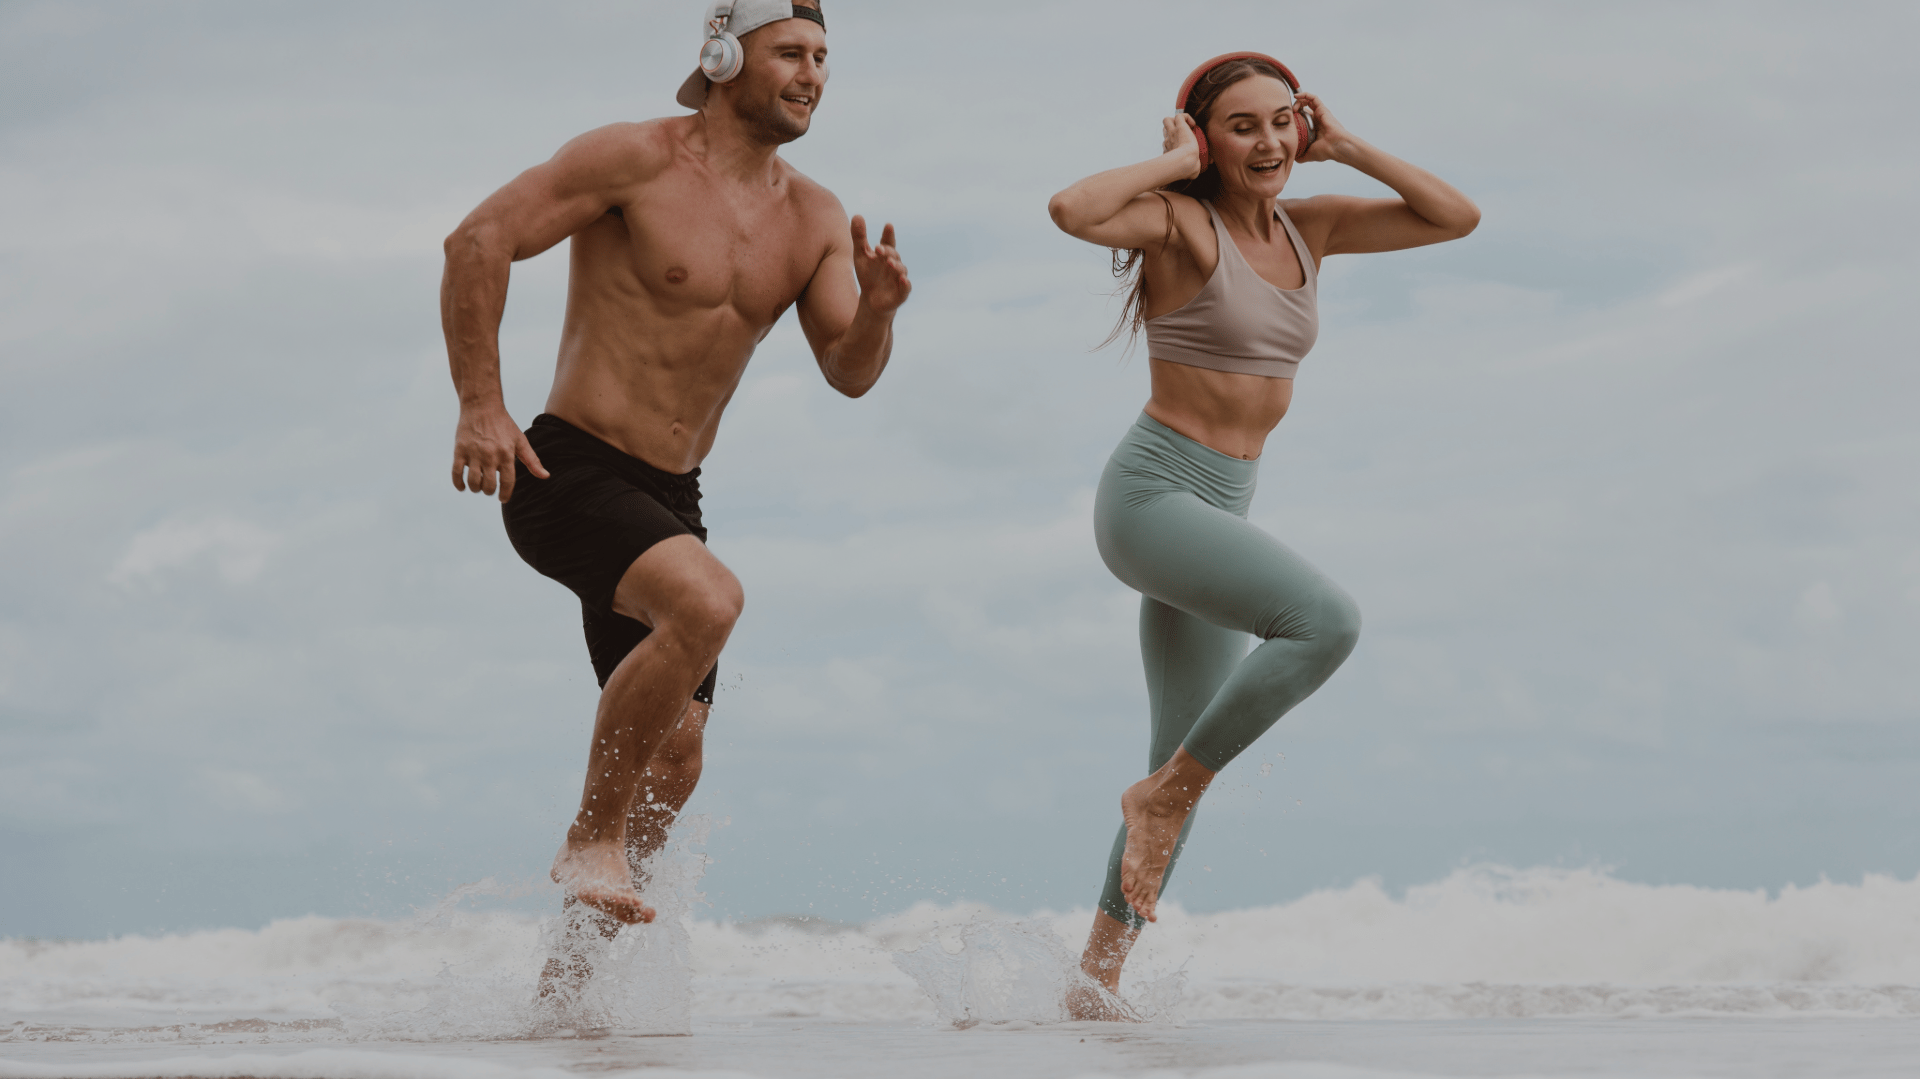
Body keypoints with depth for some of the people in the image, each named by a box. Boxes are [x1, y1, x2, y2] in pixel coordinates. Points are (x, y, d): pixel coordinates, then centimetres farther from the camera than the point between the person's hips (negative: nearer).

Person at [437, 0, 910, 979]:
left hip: (667, 499, 8)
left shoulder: (815, 220, 8)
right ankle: (593, 837, -19)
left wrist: (877, 309, -20)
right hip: (567, 473, -8)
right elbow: (478, 242, -13)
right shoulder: (637, 161, -11)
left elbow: (848, 373, 3)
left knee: (673, 760, 9)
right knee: (706, 601, -34)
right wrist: (479, 406, -18)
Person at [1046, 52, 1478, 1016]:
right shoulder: (1181, 222, -11)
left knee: (1186, 769, 10)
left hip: (1220, 512, 8)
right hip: (1152, 495, -8)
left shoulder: (1308, 229, 9)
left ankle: (1097, 980, 19)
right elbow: (1073, 208, -31)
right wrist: (1173, 163, -17)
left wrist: (1346, 150, 3)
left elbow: (1456, 218, 9)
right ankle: (1163, 794, -13)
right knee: (1325, 619, -29)